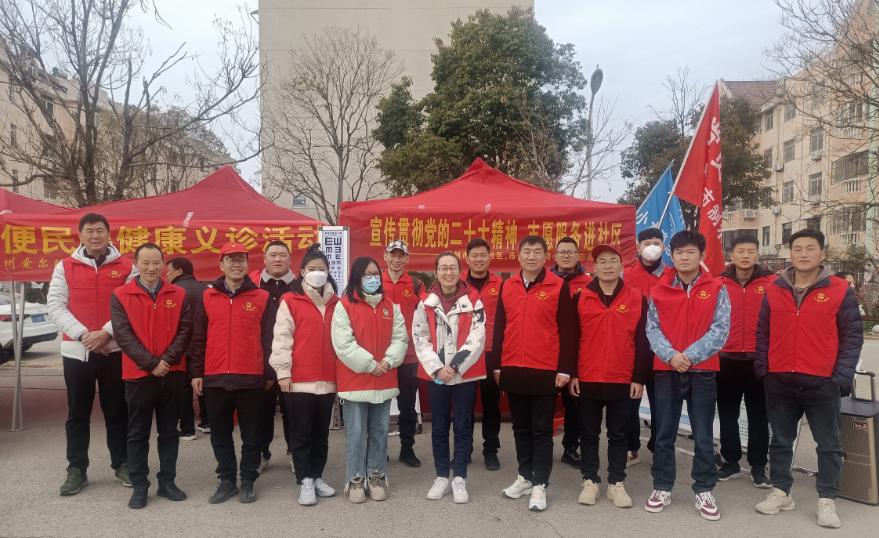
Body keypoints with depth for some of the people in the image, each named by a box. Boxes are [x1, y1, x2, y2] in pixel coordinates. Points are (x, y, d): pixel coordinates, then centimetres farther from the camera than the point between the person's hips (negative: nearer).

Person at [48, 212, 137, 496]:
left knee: (117, 411, 8)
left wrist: (106, 332, -15)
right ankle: (76, 469, 20)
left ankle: (122, 464, 20)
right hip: (76, 351, 1)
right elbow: (55, 305, -1)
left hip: (114, 350, -1)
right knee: (78, 414, 9)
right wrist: (82, 334, -13)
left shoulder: (126, 267, 1)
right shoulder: (65, 267, 5)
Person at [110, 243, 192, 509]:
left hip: (173, 374, 2)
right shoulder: (120, 295, -1)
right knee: (138, 433, 7)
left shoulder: (178, 295, 4)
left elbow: (185, 331, -1)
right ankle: (139, 486, 18)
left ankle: (167, 482, 22)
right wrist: (150, 363, -16)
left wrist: (167, 360, -14)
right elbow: (123, 335, -9)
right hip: (138, 375, -2)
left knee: (169, 431, 11)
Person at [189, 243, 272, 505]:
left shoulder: (262, 297, 0)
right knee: (220, 433, 12)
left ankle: (248, 481, 21)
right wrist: (196, 372, 3)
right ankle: (227, 480, 25)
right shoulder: (207, 296, 6)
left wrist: (270, 374, 1)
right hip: (215, 378, 2)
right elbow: (198, 337, 7)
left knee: (251, 433, 8)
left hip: (252, 378, -2)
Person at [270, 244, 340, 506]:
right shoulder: (290, 301, -1)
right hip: (298, 379, -4)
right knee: (301, 433, 4)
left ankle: (317, 477, 26)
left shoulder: (335, 303, 12)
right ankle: (305, 482, 13)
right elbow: (282, 338, -5)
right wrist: (283, 372, -10)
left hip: (327, 380, 4)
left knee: (321, 433, 14)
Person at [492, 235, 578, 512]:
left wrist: (565, 369, -9)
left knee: (541, 431, 5)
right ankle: (525, 476, 28)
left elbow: (568, 331, -5)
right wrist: (497, 365, 9)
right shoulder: (507, 286, 7)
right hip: (513, 371, 4)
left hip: (545, 371, -4)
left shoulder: (559, 286, -5)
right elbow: (500, 328, 11)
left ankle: (540, 485, 13)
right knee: (521, 428, 15)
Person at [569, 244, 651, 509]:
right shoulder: (581, 298, 1)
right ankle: (590, 481, 22)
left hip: (623, 381, 0)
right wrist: (571, 373, -2)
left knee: (619, 434, 10)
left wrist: (639, 378, -4)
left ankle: (616, 483, 22)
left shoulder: (637, 298, 0)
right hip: (587, 380, 1)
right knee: (589, 434, 10)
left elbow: (642, 341, 0)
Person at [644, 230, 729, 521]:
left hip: (703, 371, -1)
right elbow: (652, 329, 0)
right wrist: (671, 355, -17)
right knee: (664, 434, 9)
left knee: (703, 436, 7)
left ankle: (704, 491, 20)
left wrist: (690, 355, -17)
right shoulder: (658, 292, 4)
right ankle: (662, 488, 21)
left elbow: (720, 331, -8)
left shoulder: (717, 289, 0)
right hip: (666, 371, 1)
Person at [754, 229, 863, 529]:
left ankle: (827, 501, 20)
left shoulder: (841, 291, -3)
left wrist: (842, 377, -8)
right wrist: (762, 369, 3)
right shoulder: (774, 290, 5)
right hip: (779, 382, 3)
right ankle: (780, 492, 24)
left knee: (829, 444, 8)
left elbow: (853, 336, -2)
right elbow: (763, 334, 9)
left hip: (822, 383, -2)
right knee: (781, 441, 12)